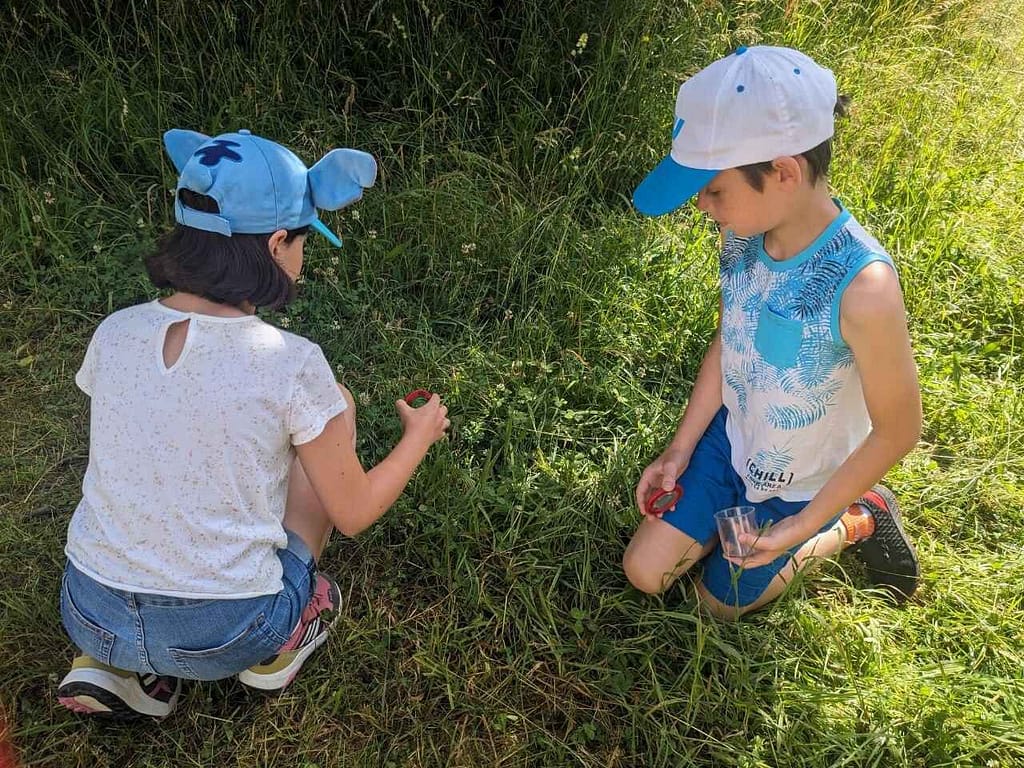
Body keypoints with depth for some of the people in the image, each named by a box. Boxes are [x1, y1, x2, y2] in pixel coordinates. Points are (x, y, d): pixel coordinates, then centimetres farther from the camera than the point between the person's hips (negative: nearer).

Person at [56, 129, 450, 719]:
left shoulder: (114, 334, -6)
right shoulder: (292, 366, -19)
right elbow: (354, 514, -6)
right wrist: (421, 434, 11)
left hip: (90, 618, 4)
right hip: (224, 636, -3)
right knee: (336, 405, 10)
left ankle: (109, 668, 16)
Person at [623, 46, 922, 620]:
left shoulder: (862, 289, -37)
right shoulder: (745, 234, -19)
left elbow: (898, 430, -23)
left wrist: (802, 525, -18)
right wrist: (681, 448, -2)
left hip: (798, 487, -5)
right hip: (729, 443, 5)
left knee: (720, 603, 16)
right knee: (646, 573, 9)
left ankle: (856, 521, 27)